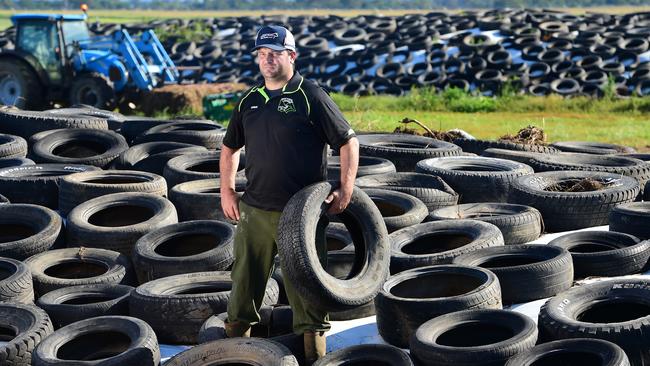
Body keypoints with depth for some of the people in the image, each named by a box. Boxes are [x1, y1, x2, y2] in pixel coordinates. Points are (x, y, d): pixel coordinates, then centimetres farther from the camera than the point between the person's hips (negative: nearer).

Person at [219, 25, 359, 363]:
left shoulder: (310, 96, -6)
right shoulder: (249, 101, 10)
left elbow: (348, 141, -5)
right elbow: (230, 147, 22)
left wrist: (346, 190, -11)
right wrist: (226, 190, 11)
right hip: (254, 210, 5)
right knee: (245, 280, 12)